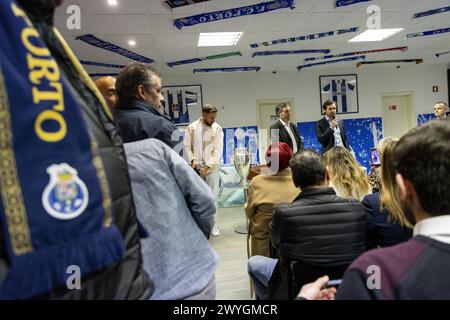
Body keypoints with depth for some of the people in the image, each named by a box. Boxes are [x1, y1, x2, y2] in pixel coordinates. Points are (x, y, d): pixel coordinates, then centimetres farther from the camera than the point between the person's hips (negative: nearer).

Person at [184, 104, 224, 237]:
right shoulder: (191, 127, 1)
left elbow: (218, 150, -7)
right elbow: (187, 146, 1)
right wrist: (193, 160, -13)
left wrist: (207, 166, -13)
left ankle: (213, 224, 10)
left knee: (213, 196, 0)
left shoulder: (217, 128, -2)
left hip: (212, 167, -1)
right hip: (196, 167, 1)